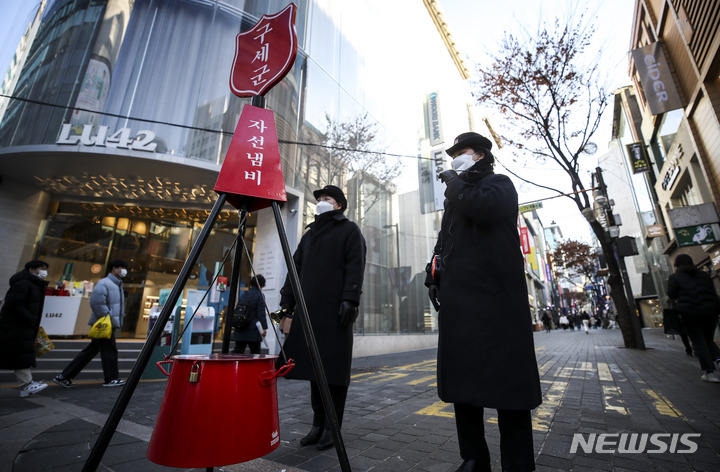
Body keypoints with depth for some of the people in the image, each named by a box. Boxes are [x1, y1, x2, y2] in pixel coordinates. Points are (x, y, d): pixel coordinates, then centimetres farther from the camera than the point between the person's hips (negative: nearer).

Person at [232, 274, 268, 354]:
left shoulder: (243, 295, 11)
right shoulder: (259, 295, -9)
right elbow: (261, 314, -15)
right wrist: (264, 328, -14)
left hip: (240, 331, 6)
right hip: (253, 332, -6)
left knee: (237, 351, 12)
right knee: (255, 353, 3)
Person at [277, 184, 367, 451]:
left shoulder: (349, 230, 7)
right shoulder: (310, 233, 25)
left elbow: (355, 267, -5)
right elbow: (296, 267, 20)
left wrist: (350, 300, -16)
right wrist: (287, 298, 10)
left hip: (335, 309, -6)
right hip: (309, 309, 6)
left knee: (332, 368, 0)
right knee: (313, 366, 9)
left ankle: (331, 428, 13)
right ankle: (318, 424, 21)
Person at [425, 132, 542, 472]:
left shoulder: (499, 184, 8)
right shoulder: (455, 198, 28)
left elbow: (486, 208, -16)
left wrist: (455, 184, 0)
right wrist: (433, 274, 14)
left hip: (495, 295, -6)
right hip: (457, 297, 7)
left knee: (506, 380, -3)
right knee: (461, 379, 7)